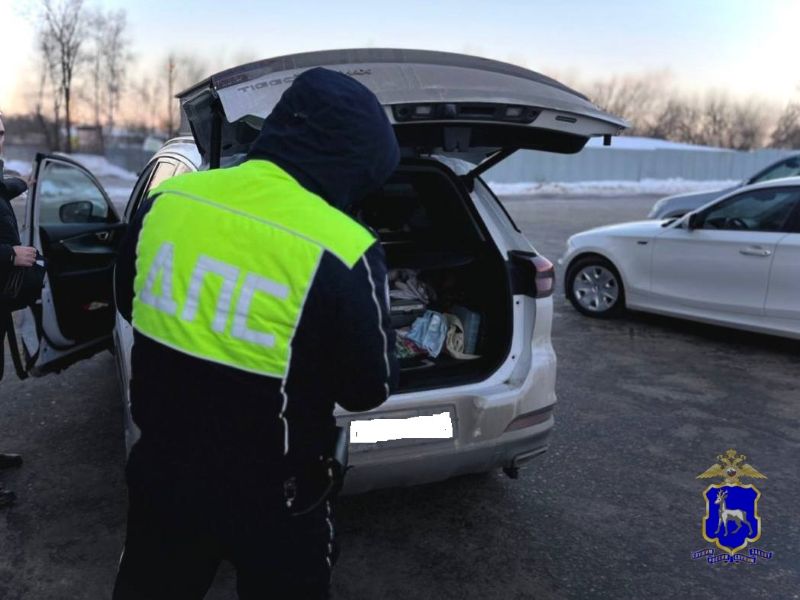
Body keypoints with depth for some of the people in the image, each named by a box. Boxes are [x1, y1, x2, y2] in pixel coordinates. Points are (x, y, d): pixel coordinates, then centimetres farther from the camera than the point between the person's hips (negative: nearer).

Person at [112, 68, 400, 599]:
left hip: (162, 469, 5)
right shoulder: (341, 251, -25)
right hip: (270, 499, -4)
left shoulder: (166, 201, -8)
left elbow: (129, 304, 9)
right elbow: (369, 388, -12)